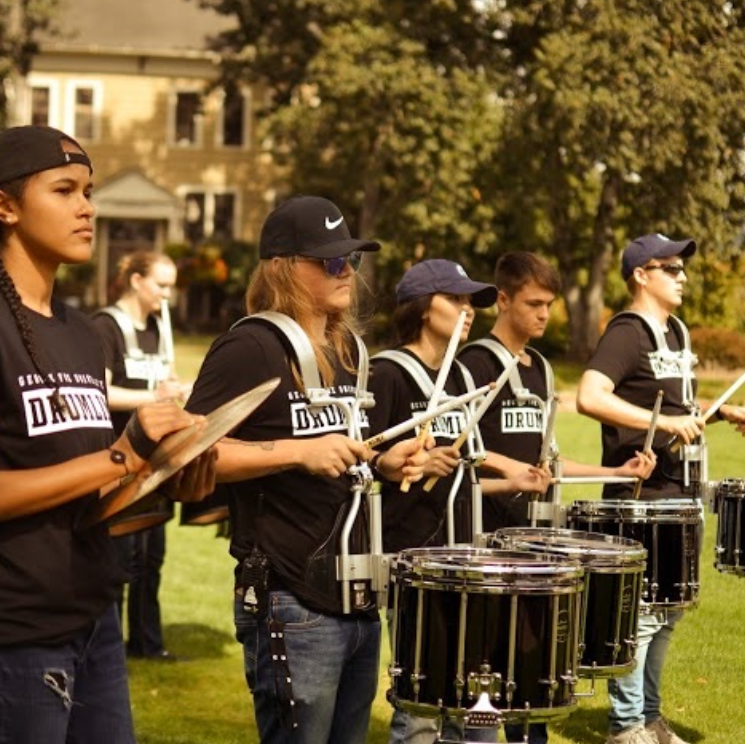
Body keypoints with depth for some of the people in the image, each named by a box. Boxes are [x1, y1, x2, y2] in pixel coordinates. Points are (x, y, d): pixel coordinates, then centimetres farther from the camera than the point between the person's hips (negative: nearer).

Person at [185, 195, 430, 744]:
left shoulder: (348, 349, 13)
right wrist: (298, 452, -25)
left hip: (359, 600, 8)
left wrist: (383, 463, 6)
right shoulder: (251, 348, -12)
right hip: (294, 607, -8)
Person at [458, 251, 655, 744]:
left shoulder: (540, 370, 17)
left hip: (532, 529, 7)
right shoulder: (476, 363, -7)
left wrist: (617, 472, 13)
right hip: (488, 532, -7)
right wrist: (505, 466, -27)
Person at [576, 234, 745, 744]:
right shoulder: (628, 333, -13)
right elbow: (590, 397, -28)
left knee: (669, 608, 16)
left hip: (679, 490, 9)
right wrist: (664, 422, -31)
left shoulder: (677, 331, 14)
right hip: (640, 495, -9)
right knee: (639, 610, -4)